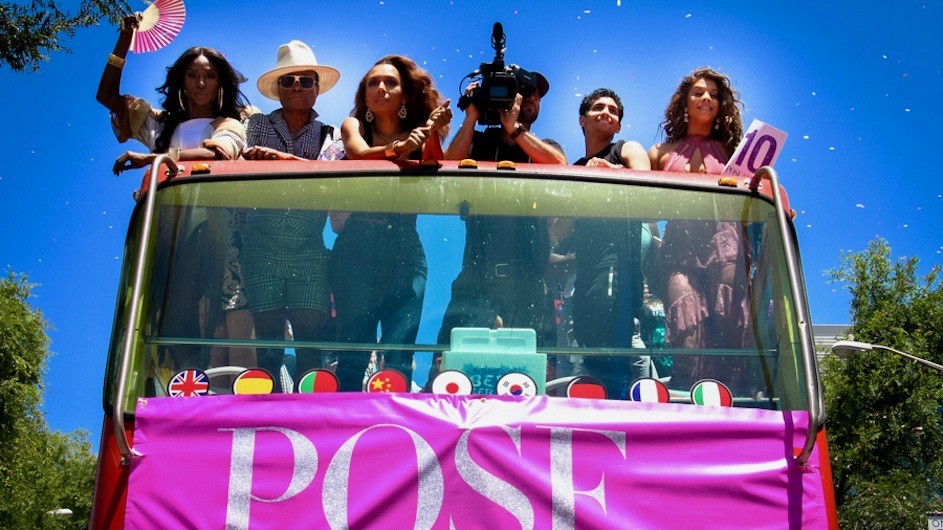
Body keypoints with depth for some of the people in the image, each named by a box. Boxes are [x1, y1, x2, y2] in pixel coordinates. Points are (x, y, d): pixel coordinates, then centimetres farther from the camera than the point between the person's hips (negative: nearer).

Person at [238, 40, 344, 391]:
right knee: (268, 339, -3)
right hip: (262, 249, 0)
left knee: (311, 341, -7)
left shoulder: (331, 136, 14)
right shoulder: (258, 125, 13)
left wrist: (279, 158, -18)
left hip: (309, 252, 0)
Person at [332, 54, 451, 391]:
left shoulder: (420, 135, 10)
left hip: (405, 252, 1)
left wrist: (433, 134, -23)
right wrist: (395, 149, -36)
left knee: (399, 353, -5)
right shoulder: (354, 125, 9)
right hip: (356, 249, -1)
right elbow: (360, 154, -16)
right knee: (354, 349, -4)